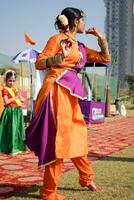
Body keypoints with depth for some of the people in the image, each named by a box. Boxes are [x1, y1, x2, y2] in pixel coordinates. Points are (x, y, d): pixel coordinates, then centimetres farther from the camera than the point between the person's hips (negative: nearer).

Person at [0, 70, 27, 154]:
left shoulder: (15, 89, 16)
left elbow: (22, 100, 11)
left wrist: (18, 93, -4)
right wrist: (14, 97, -12)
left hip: (18, 111, 7)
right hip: (10, 111, -7)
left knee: (18, 129, 9)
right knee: (11, 129, -9)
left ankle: (18, 147, 18)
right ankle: (11, 148, -3)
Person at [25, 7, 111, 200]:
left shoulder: (80, 47, 19)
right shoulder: (57, 39, -2)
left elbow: (105, 58, 25)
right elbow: (39, 63, -7)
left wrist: (100, 37, 16)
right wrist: (60, 57, -22)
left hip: (70, 93, 8)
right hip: (57, 91, -8)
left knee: (77, 136, 16)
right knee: (59, 138, -7)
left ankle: (86, 178, 33)